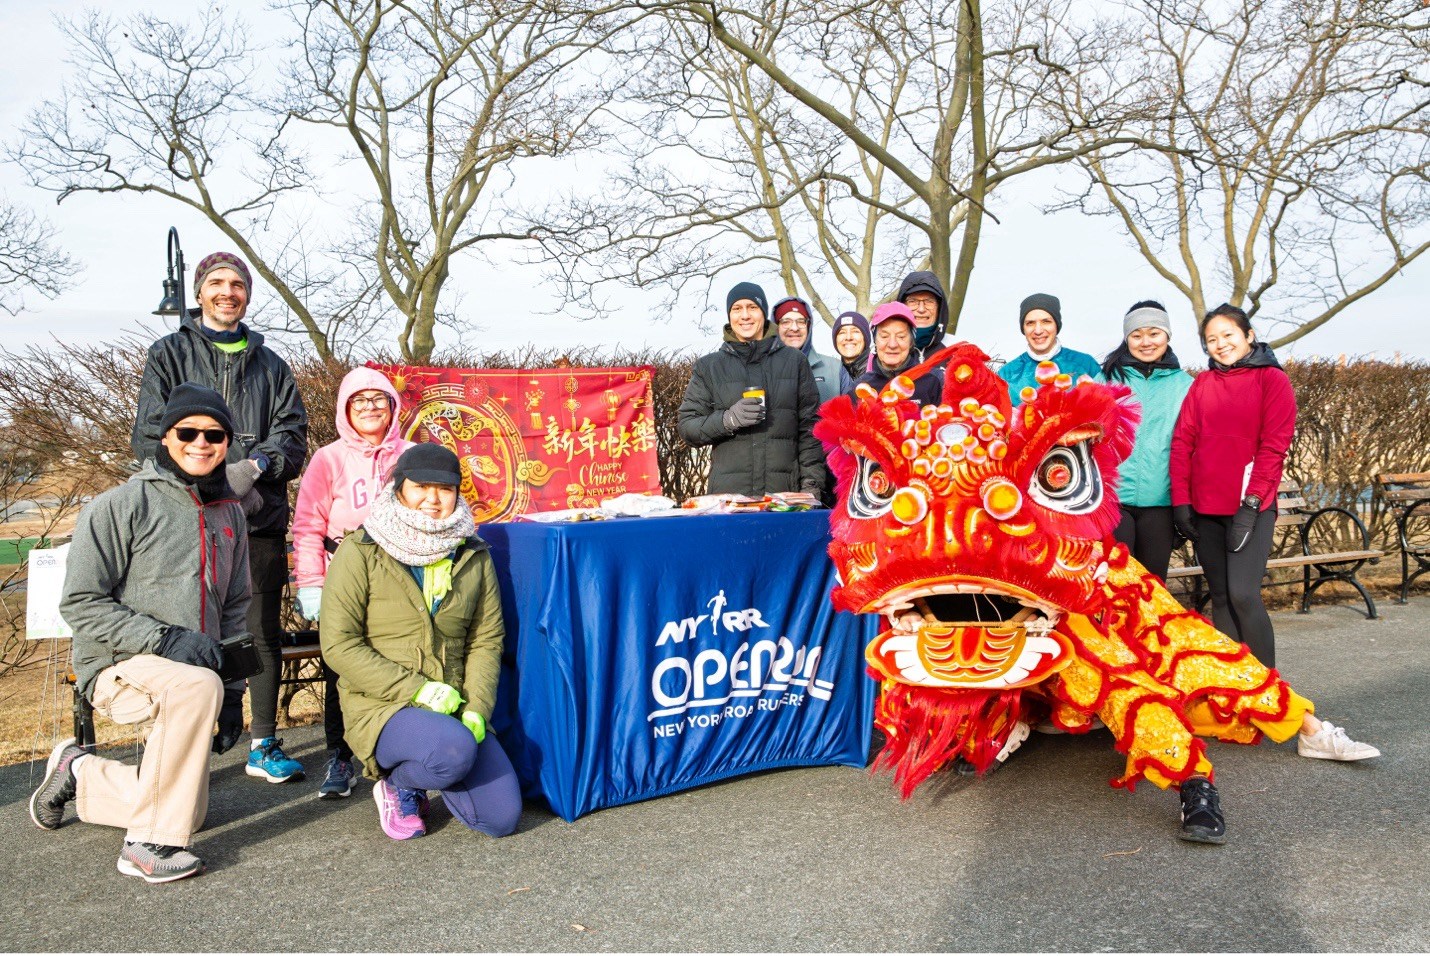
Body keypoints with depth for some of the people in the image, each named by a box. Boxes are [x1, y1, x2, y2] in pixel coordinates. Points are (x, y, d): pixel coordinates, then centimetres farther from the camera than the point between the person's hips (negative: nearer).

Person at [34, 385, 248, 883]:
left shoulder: (229, 513, 9)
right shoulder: (120, 504, -10)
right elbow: (81, 603, -13)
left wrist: (233, 692, 8)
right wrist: (163, 639, -24)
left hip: (196, 668, 7)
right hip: (119, 667, -7)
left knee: (189, 813, 10)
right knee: (197, 687, -39)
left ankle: (79, 773, 35)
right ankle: (148, 844, -26)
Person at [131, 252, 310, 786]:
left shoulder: (270, 364, 18)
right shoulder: (170, 354, 10)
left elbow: (292, 434, 7)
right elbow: (149, 436, 0)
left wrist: (253, 467, -13)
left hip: (260, 520, 2)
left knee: (263, 632, 5)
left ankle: (264, 746, 15)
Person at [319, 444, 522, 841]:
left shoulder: (473, 555, 7)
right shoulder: (360, 552, -6)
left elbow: (486, 639, 6)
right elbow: (338, 644, -11)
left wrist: (476, 710, -9)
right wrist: (416, 689, -18)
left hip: (453, 708, 5)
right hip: (381, 706, -4)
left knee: (502, 817, -8)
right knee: (455, 750, -35)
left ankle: (425, 770, 22)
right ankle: (397, 784, 1)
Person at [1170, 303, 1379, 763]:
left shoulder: (1272, 380, 2)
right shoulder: (1201, 385, 12)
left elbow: (1274, 446, -6)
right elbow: (1182, 443, 7)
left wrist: (1251, 501, -14)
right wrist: (1180, 500, -1)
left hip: (1252, 506, -4)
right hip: (1204, 508, 4)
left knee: (1243, 595, -16)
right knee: (1221, 596, 5)